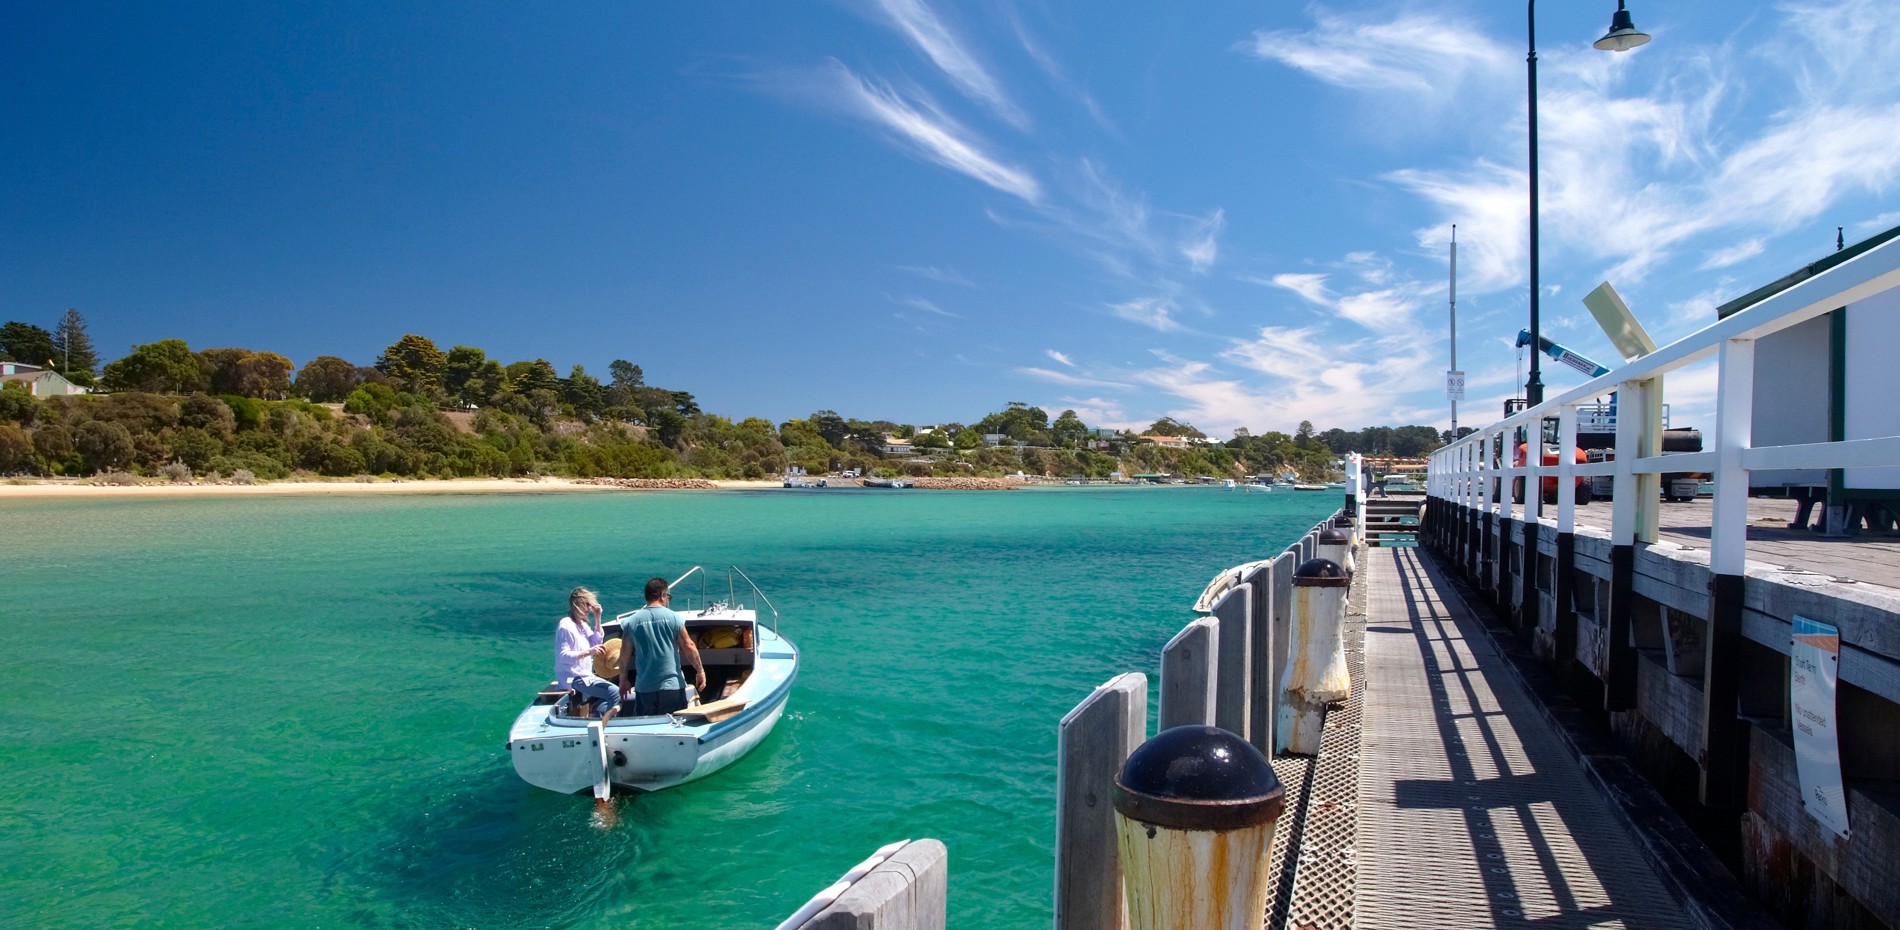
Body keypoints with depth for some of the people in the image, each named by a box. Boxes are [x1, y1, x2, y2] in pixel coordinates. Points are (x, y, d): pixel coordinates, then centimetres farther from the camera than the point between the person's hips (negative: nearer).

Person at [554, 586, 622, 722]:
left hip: (584, 675, 10)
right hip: (573, 679, -10)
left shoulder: (582, 624, 10)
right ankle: (603, 724, -13)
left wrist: (597, 619, 2)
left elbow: (596, 642, 10)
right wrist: (588, 652, -35)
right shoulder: (566, 626, -17)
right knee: (615, 692, -20)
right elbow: (563, 656, -23)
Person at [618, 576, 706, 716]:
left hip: (644, 688, 2)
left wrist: (623, 680, 19)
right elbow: (689, 647, -4)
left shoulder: (631, 622, 2)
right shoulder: (673, 617, -4)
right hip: (672, 686, -2)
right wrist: (700, 671, 7)